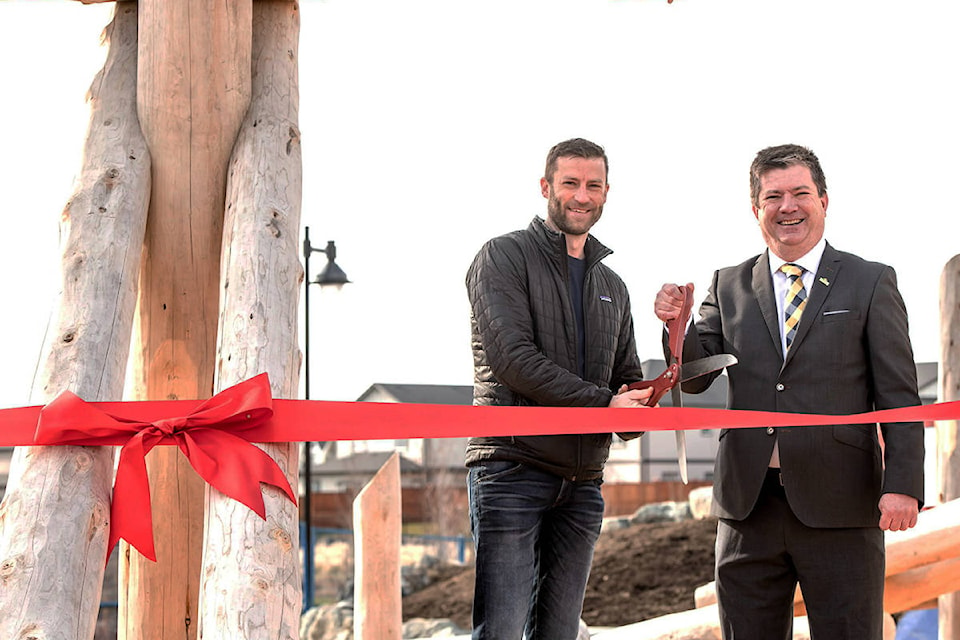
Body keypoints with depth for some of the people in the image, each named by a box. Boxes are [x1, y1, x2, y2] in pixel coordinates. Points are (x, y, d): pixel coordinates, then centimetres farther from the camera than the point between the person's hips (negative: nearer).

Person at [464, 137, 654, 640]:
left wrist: (639, 407, -1)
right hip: (512, 469, -6)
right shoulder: (504, 257, 1)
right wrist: (603, 403, -15)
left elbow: (628, 378, 24)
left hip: (583, 482, 6)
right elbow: (512, 357, -12)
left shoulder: (612, 287, 22)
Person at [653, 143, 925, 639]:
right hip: (749, 505, 3)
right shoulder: (730, 286, 12)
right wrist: (676, 323, -14)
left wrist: (902, 485, -12)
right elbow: (693, 377, 6)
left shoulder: (871, 283, 3)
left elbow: (899, 396, -1)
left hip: (839, 508, -3)